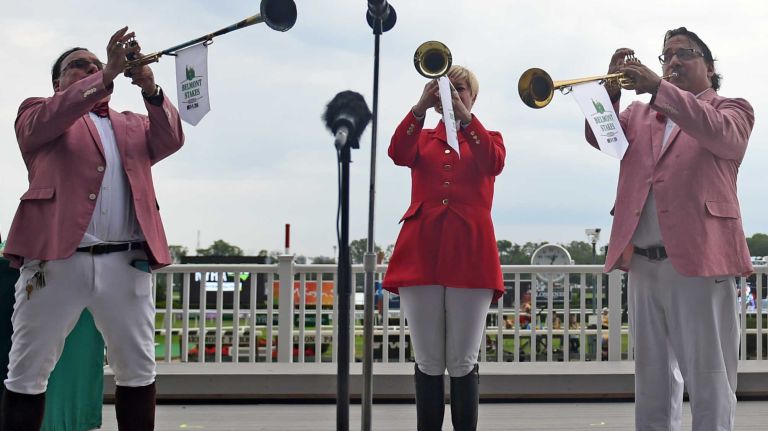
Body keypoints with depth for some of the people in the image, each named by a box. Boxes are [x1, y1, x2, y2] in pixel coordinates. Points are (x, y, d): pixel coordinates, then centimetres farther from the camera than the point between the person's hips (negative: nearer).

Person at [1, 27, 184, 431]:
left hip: (126, 262, 3)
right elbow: (49, 119, -8)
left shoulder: (131, 125, 24)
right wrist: (106, 77, -18)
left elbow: (171, 139, 6)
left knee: (139, 369, 8)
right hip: (56, 257, -3)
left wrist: (150, 90, -10)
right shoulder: (38, 111, 15)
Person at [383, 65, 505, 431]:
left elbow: (493, 163, -9)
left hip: (469, 253, -1)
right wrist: (420, 108, -20)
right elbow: (398, 154, -6)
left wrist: (464, 116, -20)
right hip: (422, 252, 1)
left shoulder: (487, 138, 16)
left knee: (463, 364, -1)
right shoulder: (422, 139, 18)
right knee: (428, 364, 2)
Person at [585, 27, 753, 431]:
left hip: (698, 259, -5)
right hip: (643, 263, 5)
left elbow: (720, 133, -15)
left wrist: (660, 88, -22)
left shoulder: (733, 109, 7)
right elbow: (599, 136, 5)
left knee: (709, 383, -3)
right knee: (652, 382, 13)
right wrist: (611, 90, -11)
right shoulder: (640, 114, 20)